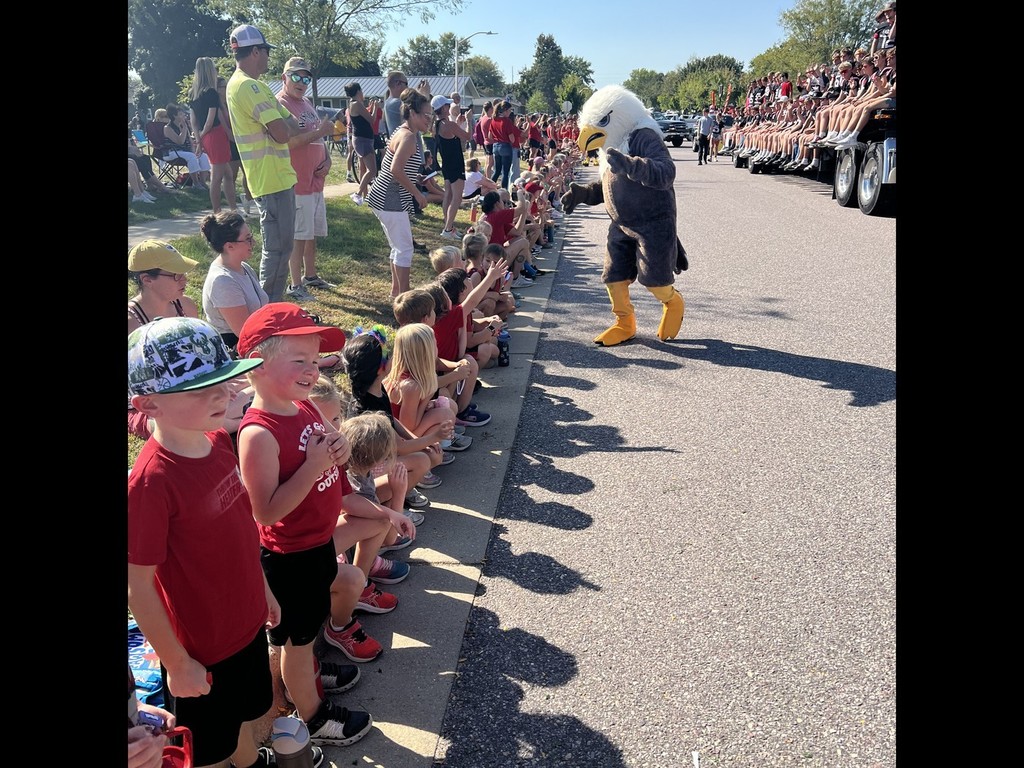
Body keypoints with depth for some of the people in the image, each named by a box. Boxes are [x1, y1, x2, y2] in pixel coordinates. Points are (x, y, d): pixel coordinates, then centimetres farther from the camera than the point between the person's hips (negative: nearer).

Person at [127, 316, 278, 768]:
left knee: (245, 711, 31)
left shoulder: (218, 441, -8)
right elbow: (138, 584, -23)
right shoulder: (151, 481, -31)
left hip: (247, 621, 7)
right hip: (202, 646, -7)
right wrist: (177, 664, -15)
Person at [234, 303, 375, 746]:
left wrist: (340, 451, -11)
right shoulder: (258, 433, -28)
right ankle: (313, 717, 34)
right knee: (298, 638, 14)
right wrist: (313, 465, -32)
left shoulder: (306, 408, -2)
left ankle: (303, 682, 52)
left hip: (319, 541, 8)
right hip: (288, 556, -8)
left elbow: (332, 464, 11)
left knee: (303, 633, 28)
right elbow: (266, 512, -30)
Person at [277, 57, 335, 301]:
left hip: (315, 180, 9)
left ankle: (310, 275, 31)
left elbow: (318, 137, 22)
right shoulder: (280, 104, -13)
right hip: (297, 183, -9)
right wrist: (319, 132, -25)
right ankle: (295, 285, 4)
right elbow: (289, 142, -24)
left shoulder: (307, 103, 16)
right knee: (298, 236, -4)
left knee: (312, 232, 17)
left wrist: (327, 160, 4)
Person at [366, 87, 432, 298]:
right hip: (391, 201, -10)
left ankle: (396, 290, 29)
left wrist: (415, 177, 17)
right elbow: (396, 170, -26)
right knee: (405, 249, -3)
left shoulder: (401, 133, 14)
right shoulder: (409, 137, -16)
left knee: (399, 247, 19)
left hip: (384, 199, 10)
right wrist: (417, 194, -19)